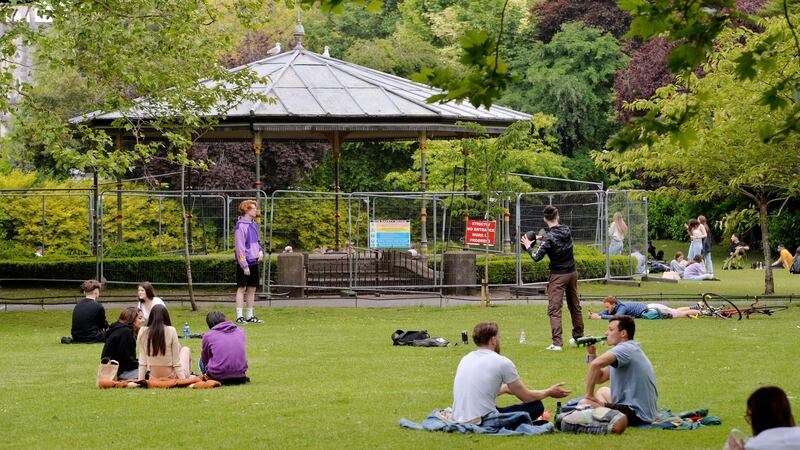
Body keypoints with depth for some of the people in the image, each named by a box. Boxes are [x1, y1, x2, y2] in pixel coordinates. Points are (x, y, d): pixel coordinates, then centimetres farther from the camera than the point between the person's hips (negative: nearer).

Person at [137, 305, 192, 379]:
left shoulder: (143, 332, -8)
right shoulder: (171, 331, -16)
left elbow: (142, 360, -2)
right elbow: (176, 362, -12)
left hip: (153, 377, 3)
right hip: (171, 376, -3)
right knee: (185, 350, 29)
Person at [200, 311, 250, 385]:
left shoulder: (208, 336, 1)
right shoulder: (240, 332, 10)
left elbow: (205, 360, 12)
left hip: (218, 377, -2)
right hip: (239, 377, 2)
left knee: (201, 360, 26)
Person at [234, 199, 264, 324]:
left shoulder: (254, 224, 12)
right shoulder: (241, 225, -13)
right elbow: (240, 247, -16)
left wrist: (261, 251, 2)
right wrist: (244, 265, -18)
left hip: (254, 262, 8)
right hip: (244, 262, -8)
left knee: (252, 289, 11)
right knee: (241, 289, -3)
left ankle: (250, 316, 18)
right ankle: (239, 316, -1)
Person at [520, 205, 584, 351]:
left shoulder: (549, 237, -19)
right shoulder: (567, 230, 0)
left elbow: (537, 257, -19)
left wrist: (528, 247, -2)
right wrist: (542, 237, 20)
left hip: (558, 275, -7)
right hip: (572, 272, 7)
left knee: (554, 309, -7)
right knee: (575, 306, 20)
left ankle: (557, 343, -17)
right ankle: (578, 336, 33)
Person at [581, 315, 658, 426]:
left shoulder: (626, 348, -17)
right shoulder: (631, 349, 14)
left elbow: (596, 364, -35)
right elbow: (599, 378, 17)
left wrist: (590, 395, -25)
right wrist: (592, 353, 6)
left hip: (637, 414, -10)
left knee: (583, 404, -9)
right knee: (602, 391, 30)